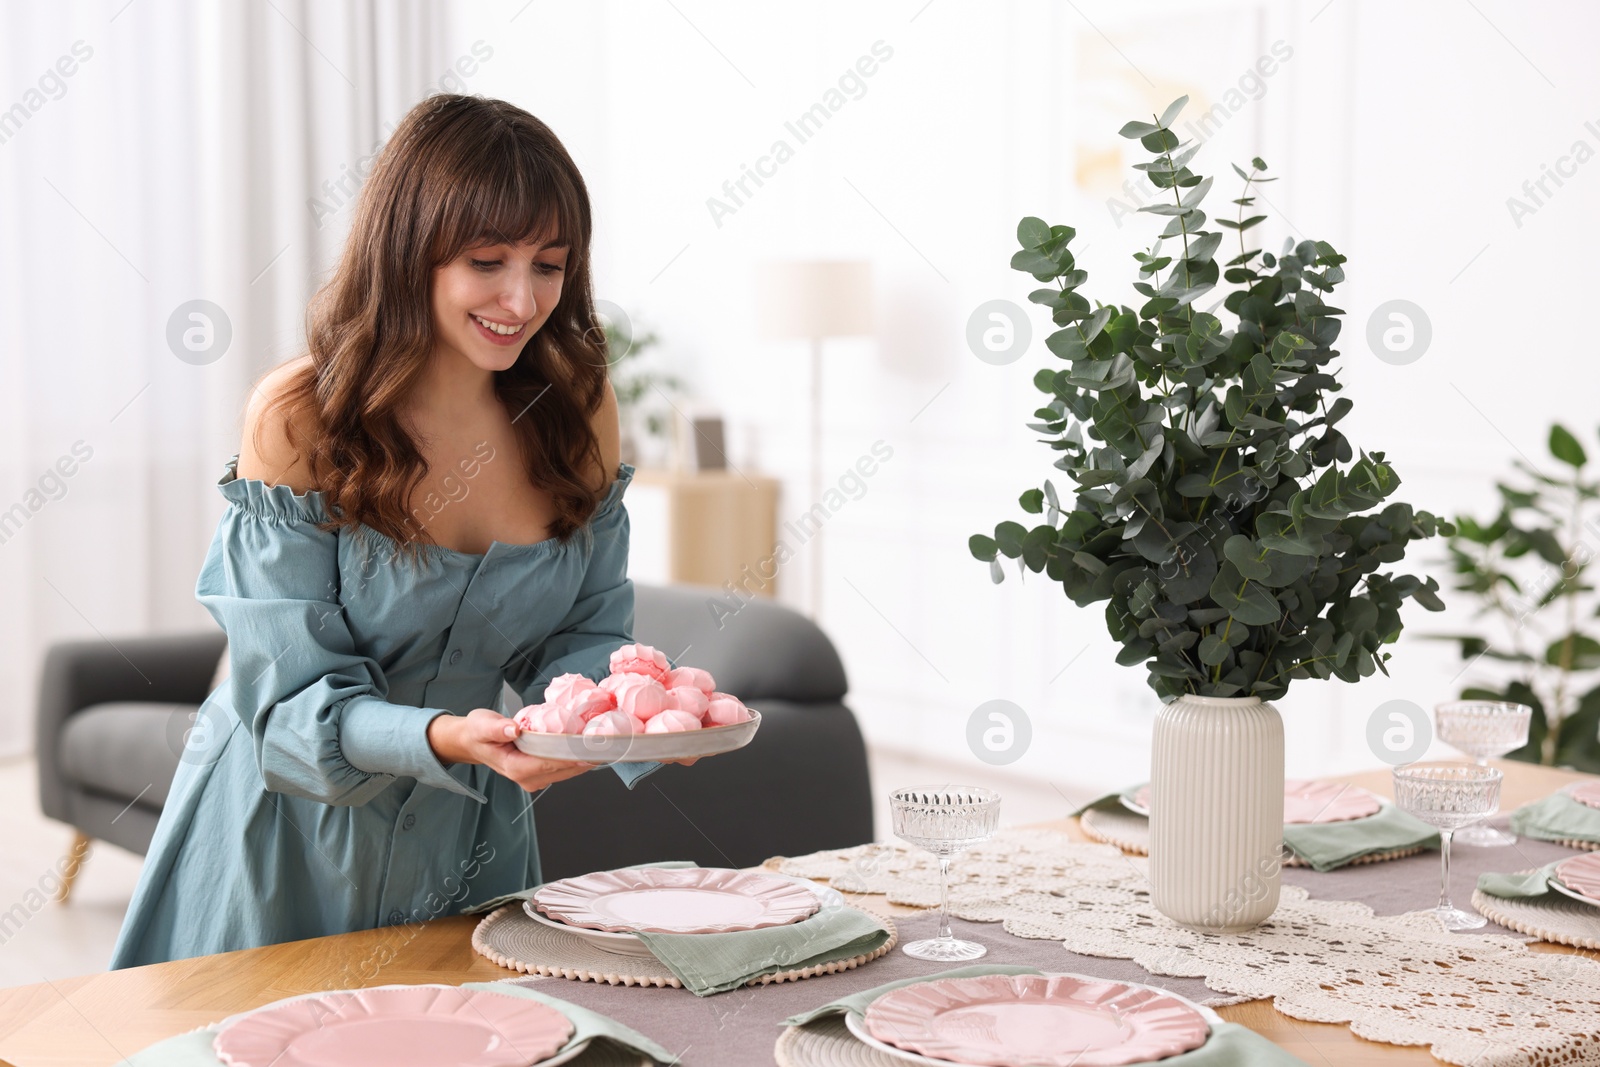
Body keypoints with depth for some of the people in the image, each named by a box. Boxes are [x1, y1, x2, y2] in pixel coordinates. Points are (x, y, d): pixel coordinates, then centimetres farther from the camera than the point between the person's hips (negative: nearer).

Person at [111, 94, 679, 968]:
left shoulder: (578, 411, -7)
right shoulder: (298, 419, -20)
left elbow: (583, 636, 0)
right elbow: (291, 698, -20)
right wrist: (447, 737, -39)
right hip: (290, 843, -3)